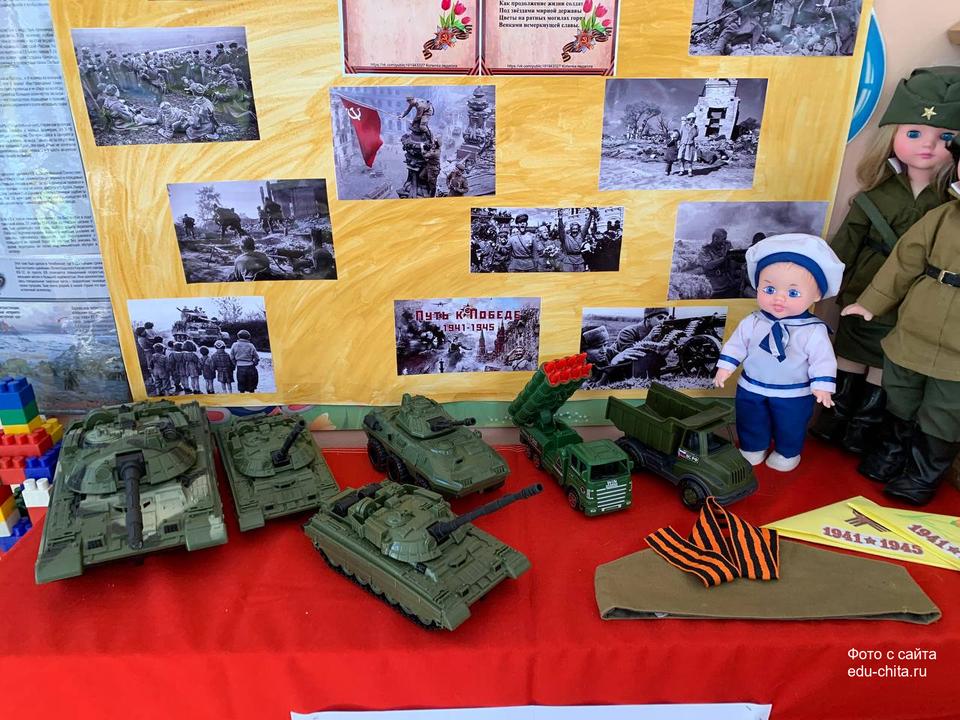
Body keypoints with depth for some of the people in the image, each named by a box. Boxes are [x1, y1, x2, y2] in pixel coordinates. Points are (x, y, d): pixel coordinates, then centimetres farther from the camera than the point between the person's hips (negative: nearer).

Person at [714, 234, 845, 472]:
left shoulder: (814, 331, -19)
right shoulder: (752, 323, -13)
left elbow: (823, 359, -12)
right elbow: (736, 344, -1)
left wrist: (822, 385, -17)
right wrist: (725, 366, -4)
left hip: (794, 393, -2)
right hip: (751, 388, 2)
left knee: (790, 426, 19)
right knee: (749, 421, 19)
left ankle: (787, 453, 43)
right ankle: (753, 448, 43)